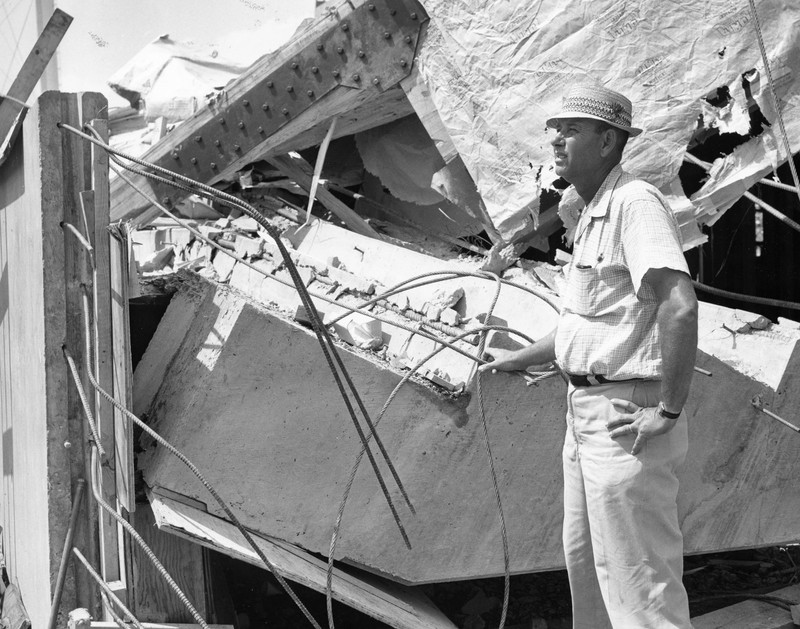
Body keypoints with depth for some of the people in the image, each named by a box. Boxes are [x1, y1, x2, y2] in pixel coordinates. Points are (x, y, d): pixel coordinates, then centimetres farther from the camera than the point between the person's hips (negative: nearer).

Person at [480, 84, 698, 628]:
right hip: (588, 413, 11)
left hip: (628, 420, -11)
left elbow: (679, 304, -29)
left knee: (639, 583, -5)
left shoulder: (635, 203, -17)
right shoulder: (593, 215, 16)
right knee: (585, 563, 22)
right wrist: (518, 359, 32)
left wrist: (669, 410, -26)